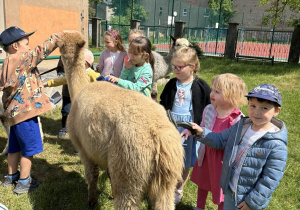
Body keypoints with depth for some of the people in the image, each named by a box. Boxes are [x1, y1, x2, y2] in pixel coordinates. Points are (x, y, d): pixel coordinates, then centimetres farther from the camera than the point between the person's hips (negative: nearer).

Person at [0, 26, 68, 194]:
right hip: (25, 111, -9)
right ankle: (24, 182, 16)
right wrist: (62, 34, -11)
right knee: (29, 148, 4)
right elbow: (43, 49, -18)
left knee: (15, 146, 21)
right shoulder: (24, 58, -15)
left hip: (13, 110, 9)